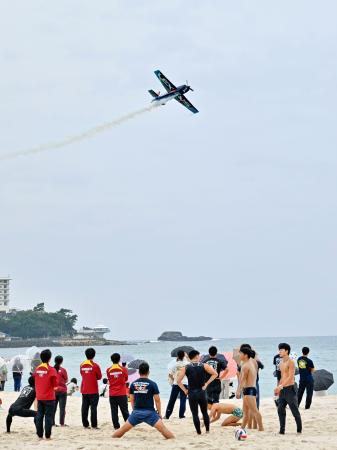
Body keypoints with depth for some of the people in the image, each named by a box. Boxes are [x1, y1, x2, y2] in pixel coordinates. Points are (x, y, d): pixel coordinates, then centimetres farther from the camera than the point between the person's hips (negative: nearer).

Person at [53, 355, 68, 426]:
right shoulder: (63, 370, -10)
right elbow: (66, 380, -1)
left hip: (53, 390, 4)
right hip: (62, 391, -4)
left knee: (53, 407, 10)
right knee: (62, 408, 0)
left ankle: (52, 423, 9)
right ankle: (62, 423, -3)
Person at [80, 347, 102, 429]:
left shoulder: (82, 365, 4)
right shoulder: (95, 366, -10)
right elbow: (99, 377, -1)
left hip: (84, 390, 4)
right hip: (93, 391, -4)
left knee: (84, 407, 7)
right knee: (93, 407, -2)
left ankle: (85, 424, 9)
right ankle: (94, 425, -4)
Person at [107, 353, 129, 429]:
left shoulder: (108, 370, -3)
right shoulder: (123, 369, -7)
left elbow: (109, 380, 9)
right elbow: (126, 379, 8)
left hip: (112, 394, 1)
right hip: (122, 394, -1)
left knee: (114, 411, 4)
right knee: (124, 411, 7)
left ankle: (116, 426, 1)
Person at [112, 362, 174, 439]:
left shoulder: (133, 384, 6)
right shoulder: (152, 384, -5)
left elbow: (132, 399, 13)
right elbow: (157, 400, -3)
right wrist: (159, 412, 7)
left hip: (136, 412, 3)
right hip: (149, 412, -3)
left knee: (123, 429, 14)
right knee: (163, 429, -7)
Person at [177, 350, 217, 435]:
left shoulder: (185, 368, 0)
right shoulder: (204, 366, -1)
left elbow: (178, 381, -5)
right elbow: (215, 374, -4)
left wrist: (185, 390, 2)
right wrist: (206, 383, 0)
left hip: (192, 393, -1)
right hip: (202, 392, 1)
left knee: (195, 414, 5)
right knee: (205, 412, 17)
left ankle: (198, 432, 5)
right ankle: (207, 430, 21)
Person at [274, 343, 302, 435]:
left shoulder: (290, 362, -11)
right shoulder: (281, 363, 15)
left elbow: (290, 377, -20)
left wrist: (281, 385, -28)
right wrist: (278, 388, 16)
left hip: (290, 389, -8)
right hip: (282, 390, 8)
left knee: (295, 410, -2)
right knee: (280, 410, 4)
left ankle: (299, 430, 5)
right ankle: (282, 430, 8)